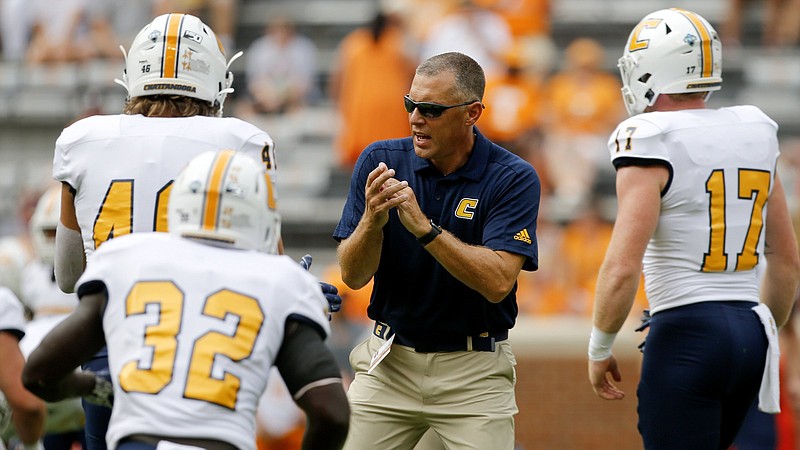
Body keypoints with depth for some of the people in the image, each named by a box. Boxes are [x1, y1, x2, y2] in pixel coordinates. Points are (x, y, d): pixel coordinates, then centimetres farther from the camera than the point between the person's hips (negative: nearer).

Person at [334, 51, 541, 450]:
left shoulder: (513, 179, -11)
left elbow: (497, 282, -22)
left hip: (475, 373, -2)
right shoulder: (380, 162, -3)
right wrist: (372, 221, -26)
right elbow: (353, 276, -6)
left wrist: (423, 227, -30)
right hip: (389, 362, 2)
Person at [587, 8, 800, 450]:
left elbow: (621, 269, -18)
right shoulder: (753, 137, 10)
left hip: (686, 335, -7)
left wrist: (599, 349, -5)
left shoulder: (651, 149, -11)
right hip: (750, 331, 7)